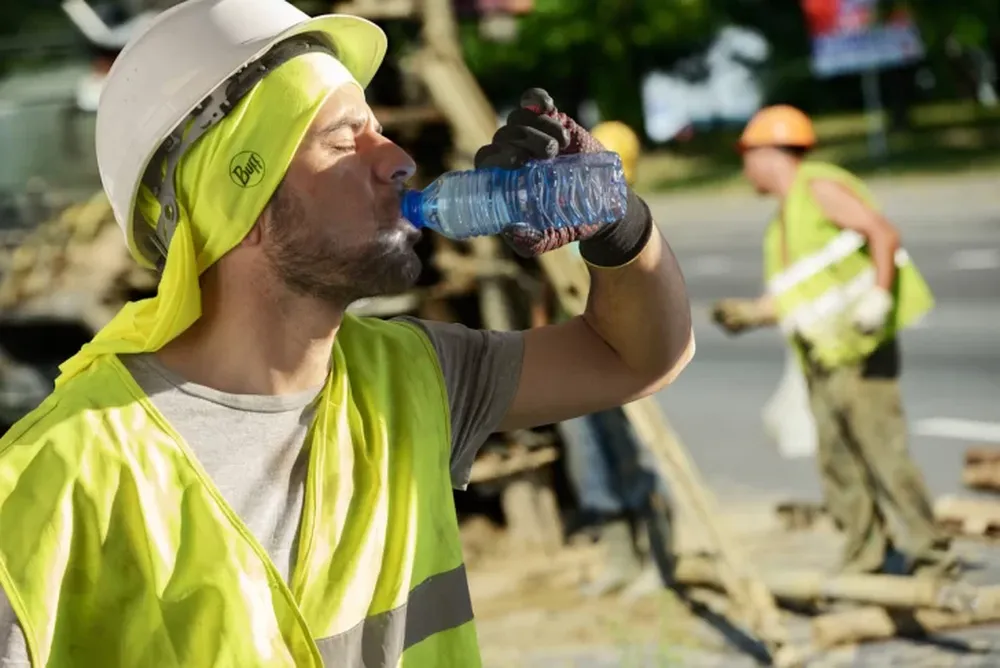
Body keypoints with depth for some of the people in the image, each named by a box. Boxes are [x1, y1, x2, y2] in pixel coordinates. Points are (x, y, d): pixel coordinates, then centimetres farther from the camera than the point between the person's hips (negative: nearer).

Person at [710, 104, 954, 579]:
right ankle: (864, 562, 11)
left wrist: (879, 299, -23)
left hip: (860, 351, -9)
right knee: (838, 465, 7)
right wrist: (752, 313, 19)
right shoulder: (784, 220, 21)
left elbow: (884, 234, -14)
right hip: (822, 360, 9)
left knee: (882, 450, -12)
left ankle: (931, 557, -7)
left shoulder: (818, 187, -5)